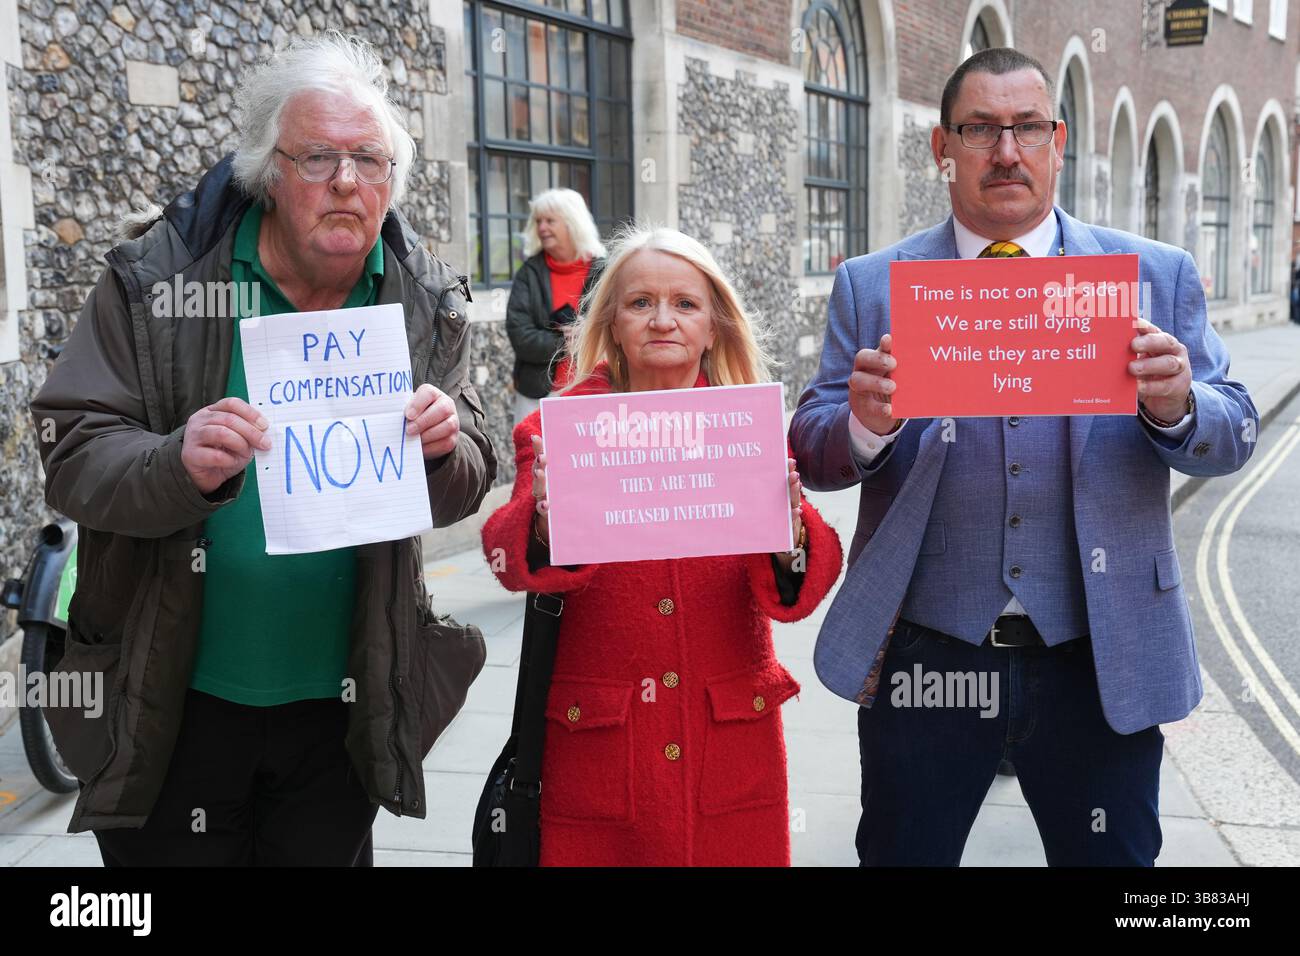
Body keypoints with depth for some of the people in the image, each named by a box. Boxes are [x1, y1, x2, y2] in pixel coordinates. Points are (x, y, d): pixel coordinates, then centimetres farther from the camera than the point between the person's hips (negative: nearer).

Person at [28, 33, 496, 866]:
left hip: (345, 705, 2)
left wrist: (444, 450, -22)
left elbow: (465, 489, 2)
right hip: (167, 704, -2)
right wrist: (181, 465, -33)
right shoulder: (157, 278, -11)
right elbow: (74, 460, -12)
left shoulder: (424, 300, -2)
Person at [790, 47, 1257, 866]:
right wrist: (865, 428, -22)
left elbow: (1234, 435, 3)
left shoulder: (1157, 276, 4)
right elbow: (812, 452, 1)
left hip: (1101, 661, 1)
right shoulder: (871, 288, 3)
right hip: (926, 661, 0)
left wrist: (1176, 408, -20)